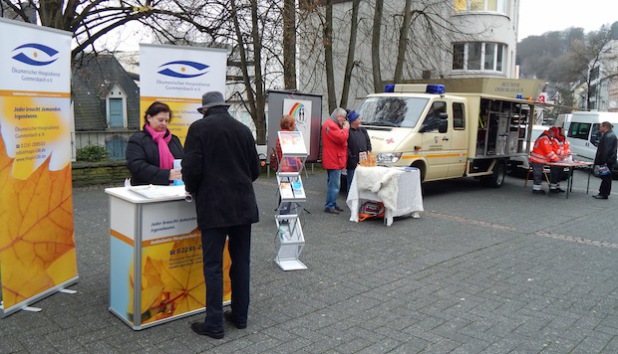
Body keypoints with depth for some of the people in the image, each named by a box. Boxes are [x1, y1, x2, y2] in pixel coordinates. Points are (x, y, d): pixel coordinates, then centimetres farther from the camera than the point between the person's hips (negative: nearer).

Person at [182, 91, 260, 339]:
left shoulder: (199, 128, -4)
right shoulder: (243, 129, 9)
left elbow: (192, 167, -11)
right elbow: (255, 169, 12)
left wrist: (191, 189, 8)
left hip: (213, 206, -5)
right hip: (243, 204, 5)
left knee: (213, 265, 2)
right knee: (241, 261, 13)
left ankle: (214, 324, 8)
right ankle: (240, 316, 24)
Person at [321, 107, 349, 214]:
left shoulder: (334, 124, 21)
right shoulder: (330, 125, -15)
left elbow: (342, 139, 26)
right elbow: (341, 138, -24)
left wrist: (344, 128, 12)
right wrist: (345, 128, -10)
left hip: (336, 160, 11)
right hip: (334, 160, -11)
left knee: (334, 184, 16)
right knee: (334, 185, -10)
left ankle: (333, 204, 24)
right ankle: (329, 206, -5)